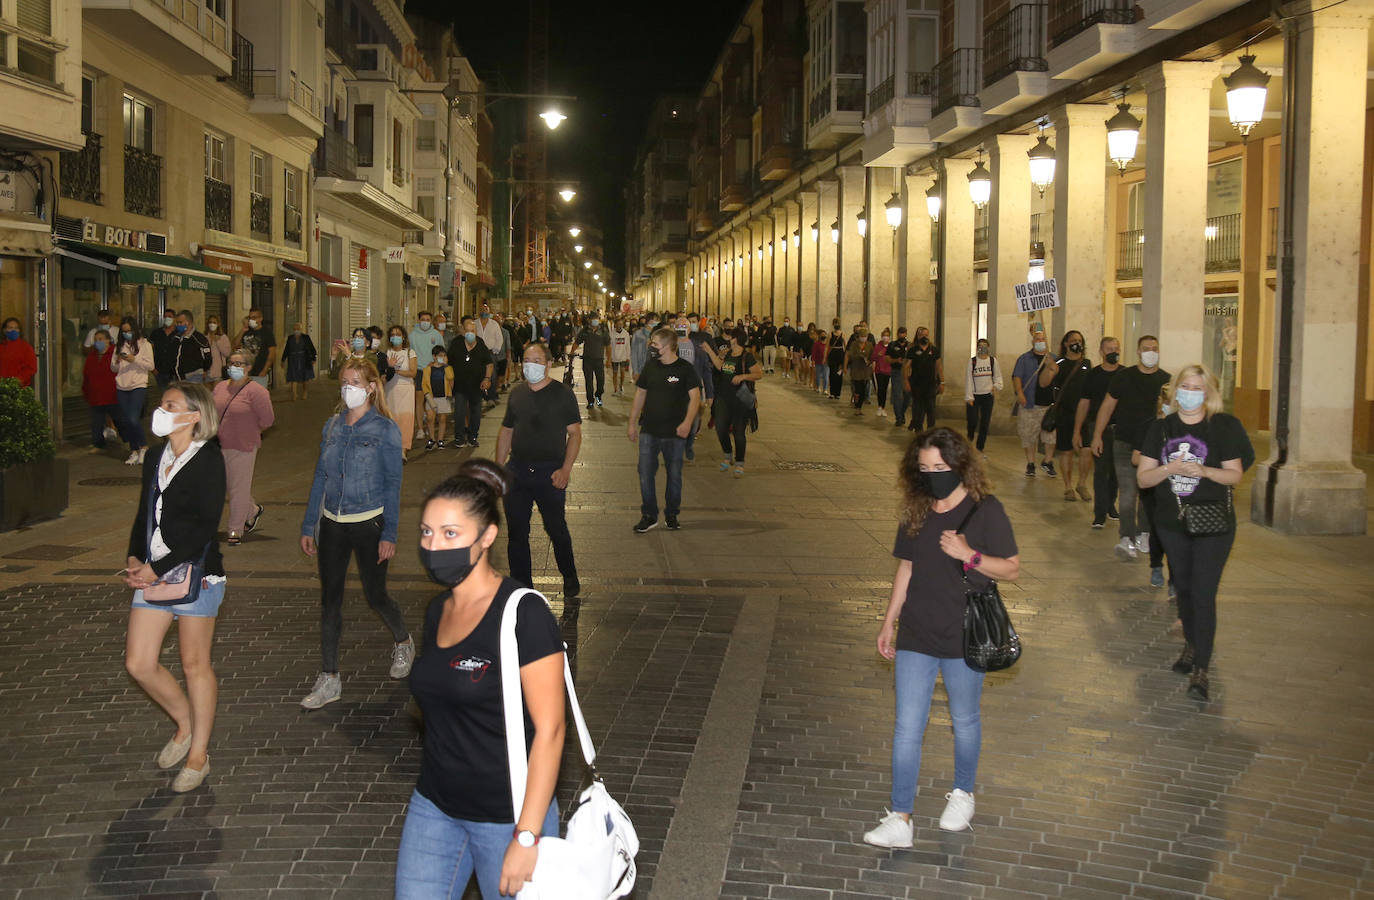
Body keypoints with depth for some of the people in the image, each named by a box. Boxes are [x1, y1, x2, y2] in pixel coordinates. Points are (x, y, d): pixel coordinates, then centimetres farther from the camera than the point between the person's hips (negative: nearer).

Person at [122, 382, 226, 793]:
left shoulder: (207, 460, -11)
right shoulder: (155, 458, 11)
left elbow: (206, 527, -16)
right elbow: (144, 514, 16)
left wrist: (158, 567, -17)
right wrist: (135, 559, -2)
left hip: (195, 573, -7)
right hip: (153, 573, 7)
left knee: (195, 664, 5)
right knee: (138, 663, 5)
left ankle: (198, 754, 19)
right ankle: (186, 724, 29)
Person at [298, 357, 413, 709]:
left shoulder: (385, 429, -8)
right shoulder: (332, 426, 6)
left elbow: (392, 484, -8)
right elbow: (320, 478, 11)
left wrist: (389, 534, -11)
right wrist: (308, 526, 9)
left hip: (368, 522, -5)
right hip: (332, 524, 5)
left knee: (375, 594, 6)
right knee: (329, 598, 4)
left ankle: (403, 643, 37)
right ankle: (329, 678, 11)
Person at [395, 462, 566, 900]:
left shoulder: (523, 613, -18)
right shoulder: (438, 610, 5)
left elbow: (549, 729, -20)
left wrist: (527, 837, -21)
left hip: (507, 814, -6)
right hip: (434, 806, 7)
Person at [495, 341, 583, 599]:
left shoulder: (562, 394, -3)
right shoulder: (516, 394, 10)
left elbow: (575, 433, -4)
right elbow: (506, 432, 16)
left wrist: (565, 469, -14)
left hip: (550, 473, -4)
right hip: (517, 472, 4)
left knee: (556, 530, 4)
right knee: (516, 533, 6)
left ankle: (570, 579, 26)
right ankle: (522, 586, 18)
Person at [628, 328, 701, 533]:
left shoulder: (685, 369, -8)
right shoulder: (650, 366, 5)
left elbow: (695, 397, -11)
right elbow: (640, 394, 13)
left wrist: (687, 422, -25)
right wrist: (632, 423, 11)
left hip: (674, 433, -3)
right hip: (649, 431, 3)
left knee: (674, 475, 8)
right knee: (645, 473, 0)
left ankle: (672, 515, 23)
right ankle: (649, 515, 12)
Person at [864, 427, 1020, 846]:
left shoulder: (985, 511, -10)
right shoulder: (917, 512, 4)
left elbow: (1011, 569, -8)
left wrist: (969, 555, -24)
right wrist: (889, 622, 14)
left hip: (964, 637, -3)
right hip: (916, 636, 3)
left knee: (964, 720, 16)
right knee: (907, 728, 0)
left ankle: (962, 793, 39)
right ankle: (900, 819, 4)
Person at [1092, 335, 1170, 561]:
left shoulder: (1166, 381, 4)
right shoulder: (1124, 377, 2)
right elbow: (1107, 406, 7)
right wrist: (1097, 435, 3)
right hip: (1125, 443, -2)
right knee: (1127, 491, -11)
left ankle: (1143, 535, 23)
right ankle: (1128, 540, -17)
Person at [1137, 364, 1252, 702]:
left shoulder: (1224, 426, -5)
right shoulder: (1161, 428, 3)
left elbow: (1235, 474, -5)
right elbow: (1142, 478, 0)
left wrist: (1203, 471, -22)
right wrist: (1169, 469, -19)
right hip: (1173, 522, 4)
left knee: (1203, 594, -10)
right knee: (1183, 588, 17)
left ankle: (1200, 669, -8)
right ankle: (1192, 644, 38)